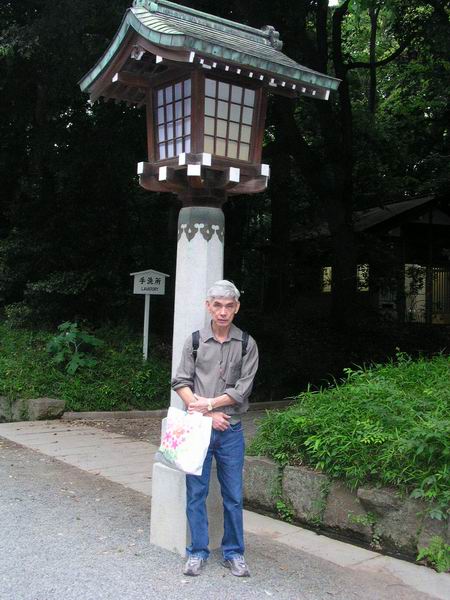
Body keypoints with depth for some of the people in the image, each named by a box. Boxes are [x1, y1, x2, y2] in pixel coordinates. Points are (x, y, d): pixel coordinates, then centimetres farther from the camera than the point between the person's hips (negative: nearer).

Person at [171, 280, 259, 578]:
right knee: (196, 492, 7)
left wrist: (209, 403, -12)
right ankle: (198, 552, 22)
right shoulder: (195, 341, 1)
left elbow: (242, 388, -6)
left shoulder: (247, 344, 1)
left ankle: (234, 553, 24)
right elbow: (181, 382, -2)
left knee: (233, 495, 8)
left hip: (231, 430, 0)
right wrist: (207, 415, -11)